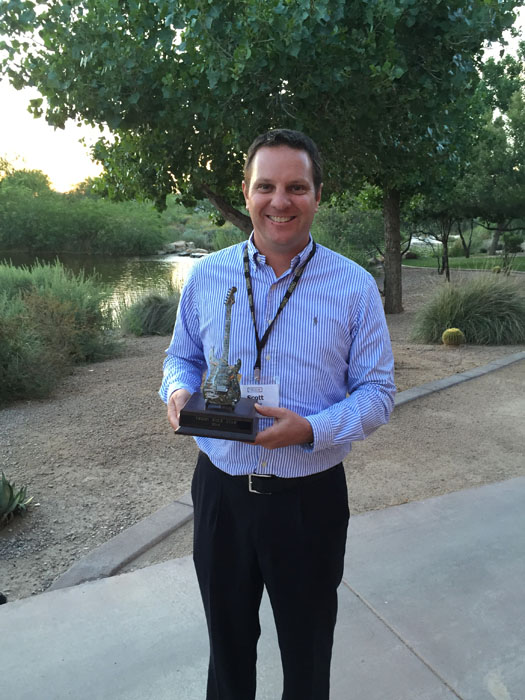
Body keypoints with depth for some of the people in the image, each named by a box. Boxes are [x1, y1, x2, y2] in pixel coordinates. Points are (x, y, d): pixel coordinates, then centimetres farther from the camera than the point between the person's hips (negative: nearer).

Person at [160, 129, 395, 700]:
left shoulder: (354, 287, -9)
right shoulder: (205, 277, -2)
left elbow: (377, 393, -6)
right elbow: (181, 356, 11)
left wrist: (311, 429, -24)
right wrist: (179, 391, -12)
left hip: (310, 497, -2)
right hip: (219, 490, 2)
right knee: (227, 649, 25)